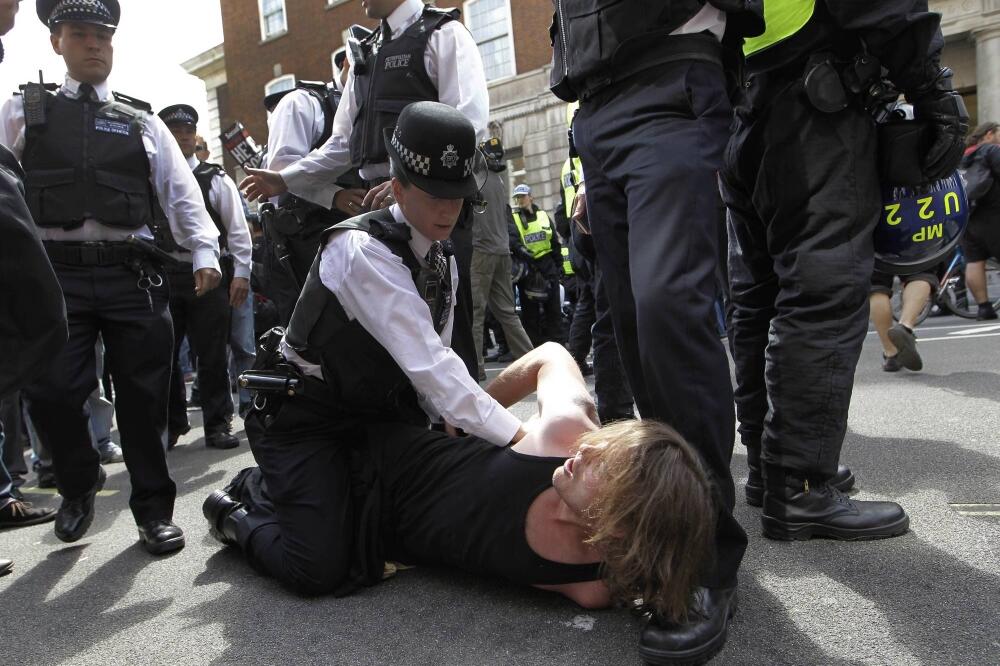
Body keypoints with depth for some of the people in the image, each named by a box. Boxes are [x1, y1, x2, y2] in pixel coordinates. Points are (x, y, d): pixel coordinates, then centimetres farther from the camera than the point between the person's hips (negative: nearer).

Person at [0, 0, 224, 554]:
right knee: (51, 391, -6)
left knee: (143, 393, 1)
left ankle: (153, 508, 15)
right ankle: (79, 483, 24)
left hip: (131, 273, 1)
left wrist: (205, 253, -2)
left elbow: (181, 192, 10)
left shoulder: (141, 120, 14)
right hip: (55, 272, 0)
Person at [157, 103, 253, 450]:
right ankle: (170, 424, 22)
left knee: (213, 354, 3)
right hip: (164, 277, 2)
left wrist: (241, 272, -5)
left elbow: (237, 229, 2)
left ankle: (218, 424, 14)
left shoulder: (216, 179, 4)